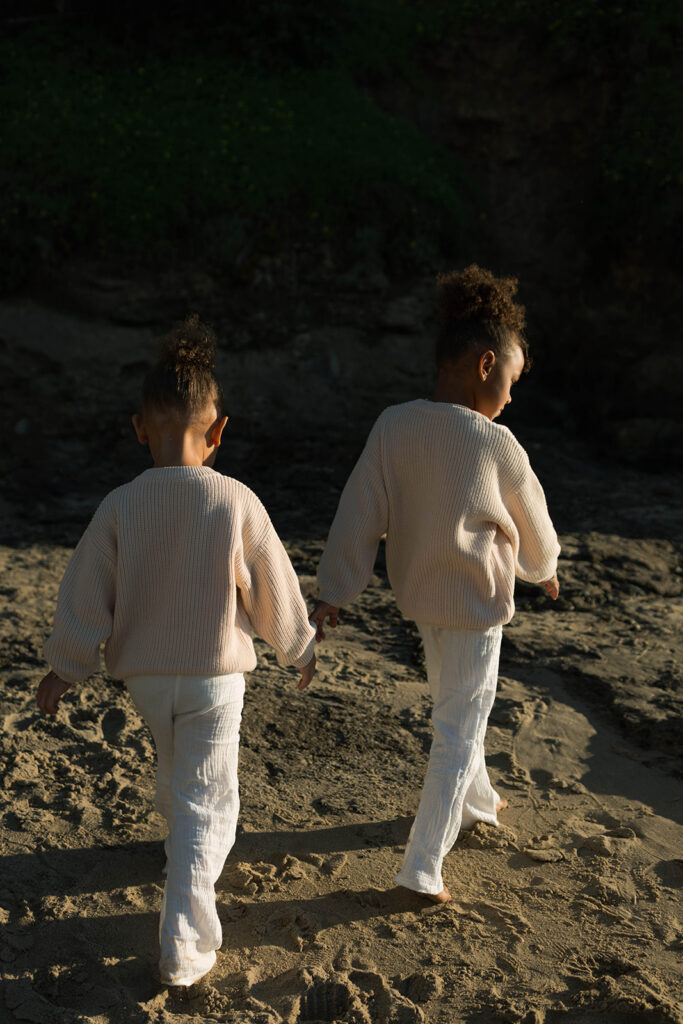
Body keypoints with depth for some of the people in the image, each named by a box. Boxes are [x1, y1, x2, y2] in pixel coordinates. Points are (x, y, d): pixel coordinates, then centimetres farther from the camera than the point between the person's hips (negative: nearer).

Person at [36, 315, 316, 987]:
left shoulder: (120, 506, -13)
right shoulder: (237, 503, -17)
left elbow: (86, 595, -6)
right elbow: (273, 590, -6)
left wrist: (63, 668, 8)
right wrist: (300, 649, 11)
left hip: (143, 673, 3)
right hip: (215, 674, -2)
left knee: (173, 766, 30)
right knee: (206, 800, 6)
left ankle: (181, 835, 56)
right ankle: (184, 946, 1)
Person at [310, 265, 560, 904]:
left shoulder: (392, 425, -10)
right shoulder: (497, 446, -20)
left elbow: (359, 513, -10)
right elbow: (531, 524, -4)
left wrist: (332, 593, -6)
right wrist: (544, 567, 17)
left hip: (419, 596, 6)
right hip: (477, 604, -6)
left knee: (451, 706, 27)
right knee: (458, 734, 5)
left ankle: (477, 804, 49)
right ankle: (422, 869, 7)